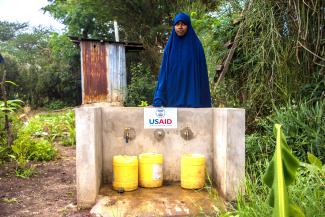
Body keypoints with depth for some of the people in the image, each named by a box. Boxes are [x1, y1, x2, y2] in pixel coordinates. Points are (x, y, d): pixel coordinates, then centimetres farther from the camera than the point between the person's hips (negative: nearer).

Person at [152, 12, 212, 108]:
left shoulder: (196, 46, 1)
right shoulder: (170, 47, 7)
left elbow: (202, 72, 1)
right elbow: (163, 73, 5)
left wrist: (205, 102, -3)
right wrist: (158, 99, -4)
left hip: (192, 97, -2)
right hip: (173, 95, 2)